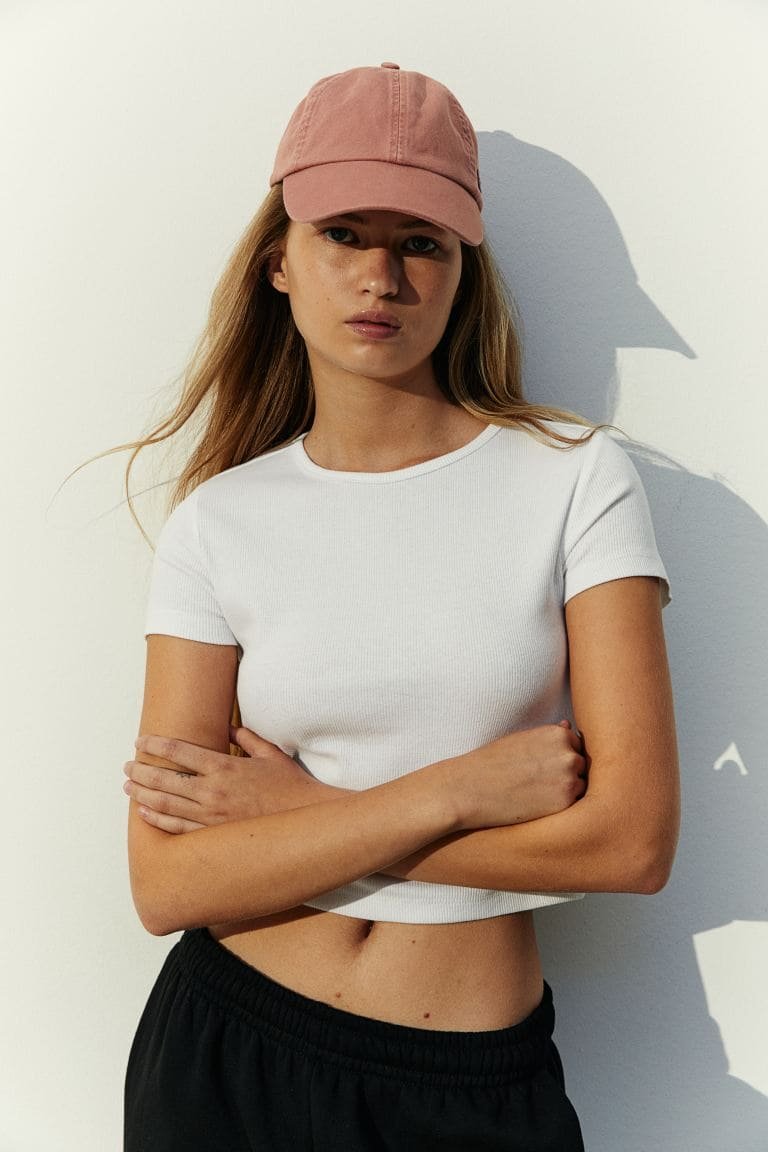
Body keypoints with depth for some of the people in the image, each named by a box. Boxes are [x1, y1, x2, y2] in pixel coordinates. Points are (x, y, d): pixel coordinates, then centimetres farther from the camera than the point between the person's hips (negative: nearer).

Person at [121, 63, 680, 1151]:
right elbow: (168, 885, -10)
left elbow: (633, 836, -15)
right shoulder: (218, 523, -5)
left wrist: (303, 813, -13)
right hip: (230, 1055, 2)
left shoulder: (576, 478, -9)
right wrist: (458, 791, -18)